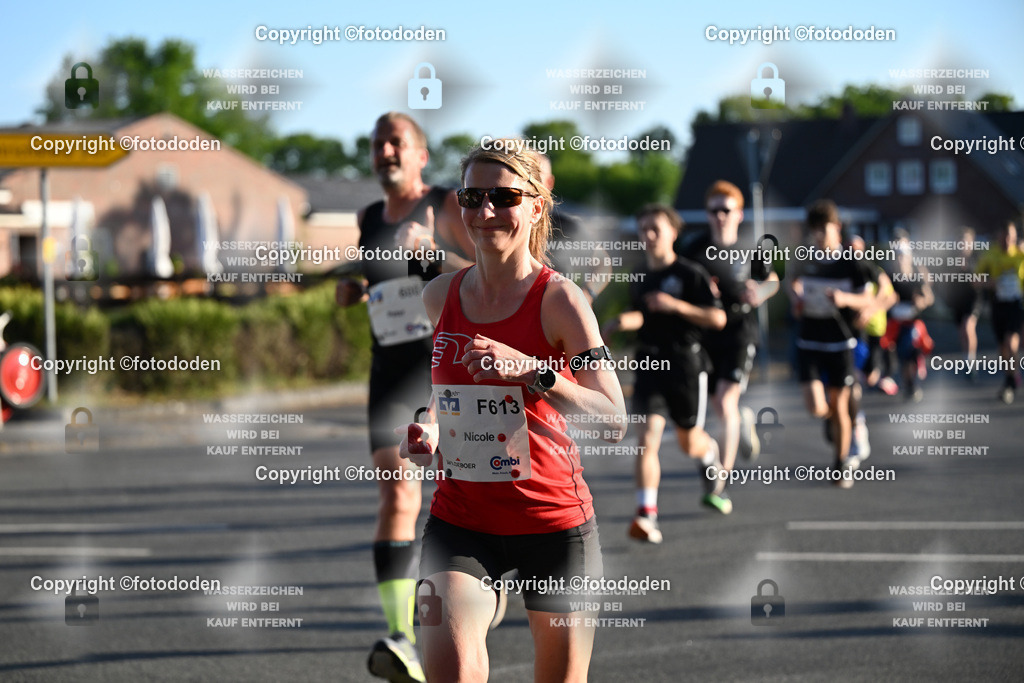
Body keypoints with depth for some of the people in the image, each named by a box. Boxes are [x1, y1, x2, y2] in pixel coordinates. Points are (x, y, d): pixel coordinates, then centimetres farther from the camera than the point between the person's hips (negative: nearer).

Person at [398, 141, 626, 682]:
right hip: (459, 514, 2)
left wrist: (533, 371, -29)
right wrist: (430, 431, 4)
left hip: (552, 517, -2)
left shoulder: (559, 300, -10)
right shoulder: (440, 296, 4)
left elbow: (614, 422, -18)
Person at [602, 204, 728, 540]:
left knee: (689, 442, 13)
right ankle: (647, 515, -17)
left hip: (685, 364, -3)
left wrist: (675, 305, -22)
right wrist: (617, 323, 6)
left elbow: (718, 318, -12)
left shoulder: (691, 273, -8)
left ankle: (713, 471, 49)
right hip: (650, 363, 3)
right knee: (648, 438, -14)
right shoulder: (640, 278, 8)